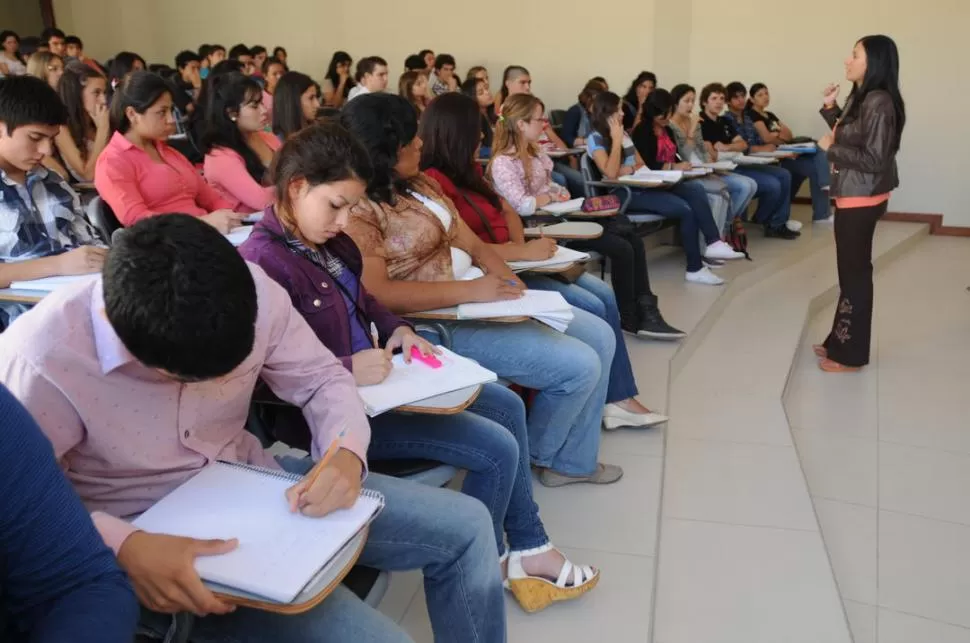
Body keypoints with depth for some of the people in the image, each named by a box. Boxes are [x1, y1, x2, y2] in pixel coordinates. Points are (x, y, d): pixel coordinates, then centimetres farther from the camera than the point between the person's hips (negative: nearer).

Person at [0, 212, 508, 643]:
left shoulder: (254, 293, -15)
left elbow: (322, 378, -2)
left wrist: (346, 454, -22)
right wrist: (124, 547, -33)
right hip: (151, 541, -5)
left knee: (465, 526, 2)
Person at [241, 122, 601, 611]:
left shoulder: (327, 240, 3)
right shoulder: (263, 263, -24)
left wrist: (397, 329, 2)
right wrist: (349, 370, -33)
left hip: (372, 376, 10)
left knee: (507, 405, 13)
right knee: (496, 449, -12)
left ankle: (526, 547, 23)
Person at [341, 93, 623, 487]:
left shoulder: (419, 184, 11)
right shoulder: (356, 209, -17)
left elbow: (470, 242, 10)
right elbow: (377, 294, -27)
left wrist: (510, 284, -8)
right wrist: (470, 291, -27)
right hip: (438, 323, -10)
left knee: (599, 336, 9)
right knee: (578, 366, -14)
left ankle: (574, 461, 18)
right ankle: (535, 456, 15)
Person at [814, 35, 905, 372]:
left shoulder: (879, 103, -20)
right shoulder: (860, 98, 10)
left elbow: (875, 159, -23)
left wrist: (831, 149, -15)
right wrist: (831, 107, 9)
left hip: (862, 200, -10)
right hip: (851, 196, 10)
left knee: (855, 273, -2)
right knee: (850, 271, 16)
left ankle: (851, 355, 8)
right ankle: (840, 342, 28)